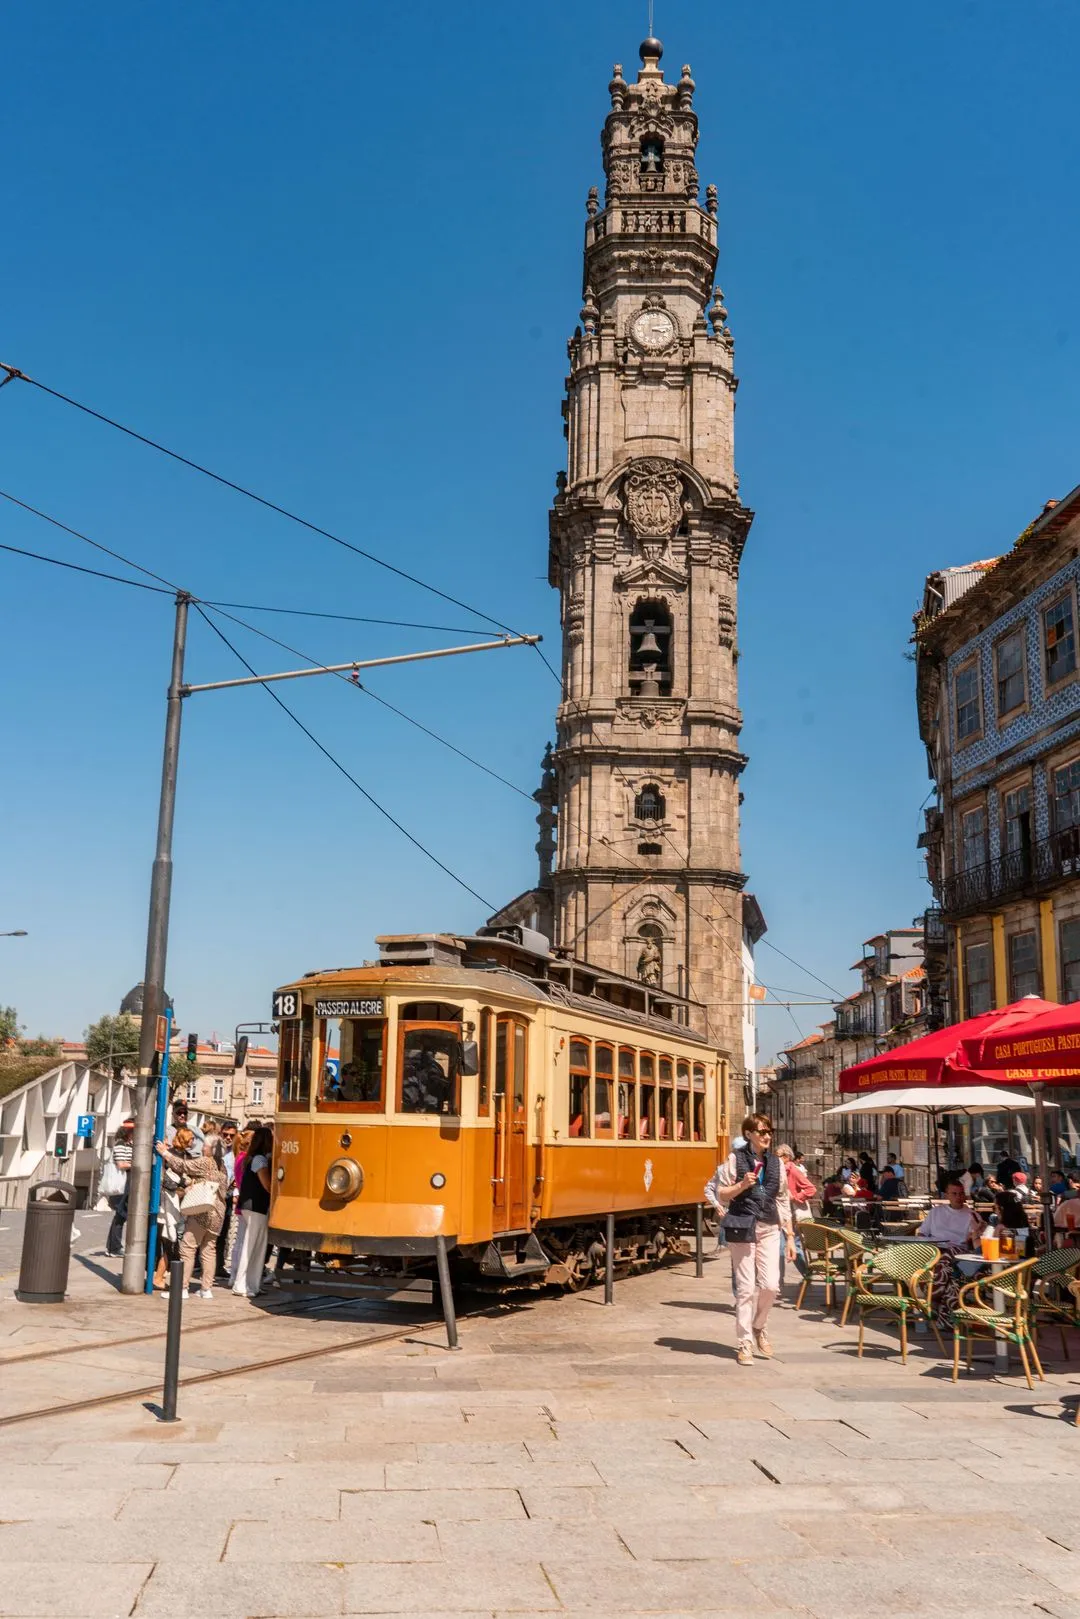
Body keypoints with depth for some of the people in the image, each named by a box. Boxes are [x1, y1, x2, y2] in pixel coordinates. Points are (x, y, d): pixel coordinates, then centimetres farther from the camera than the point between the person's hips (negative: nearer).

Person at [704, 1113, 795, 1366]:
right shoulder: (735, 1159, -2)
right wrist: (742, 1185, -17)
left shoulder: (776, 1163, 10)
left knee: (771, 1285, -6)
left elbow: (783, 1202, 11)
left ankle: (759, 1327, 22)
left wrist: (790, 1236, 9)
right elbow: (721, 1194, 0)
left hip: (769, 1229, 3)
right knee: (746, 1288, -2)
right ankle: (744, 1343, 10)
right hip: (742, 1228, -3)